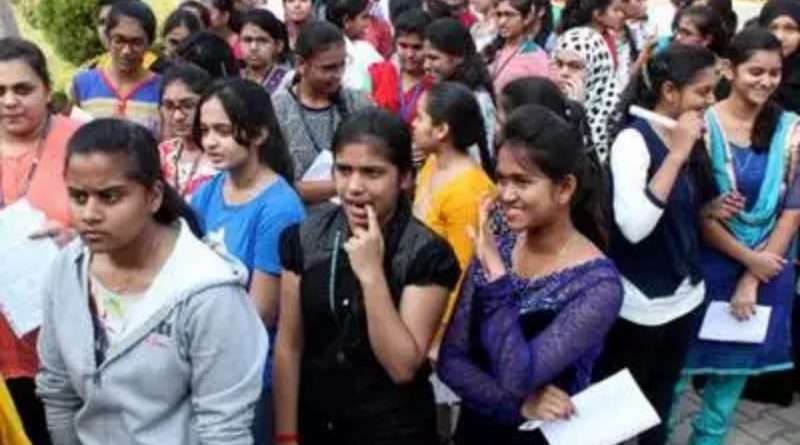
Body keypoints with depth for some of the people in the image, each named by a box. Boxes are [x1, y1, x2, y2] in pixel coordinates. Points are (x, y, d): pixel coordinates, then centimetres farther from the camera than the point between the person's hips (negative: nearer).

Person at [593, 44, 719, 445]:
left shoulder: (689, 138, 3)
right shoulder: (633, 139, -20)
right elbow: (633, 227, -34)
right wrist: (676, 154, -30)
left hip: (685, 295, 7)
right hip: (639, 303, -7)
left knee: (660, 401, 23)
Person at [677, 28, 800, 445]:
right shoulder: (704, 124, -12)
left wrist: (753, 279, -7)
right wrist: (747, 258, -12)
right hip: (708, 263, -3)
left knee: (737, 366, 17)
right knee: (679, 359, 9)